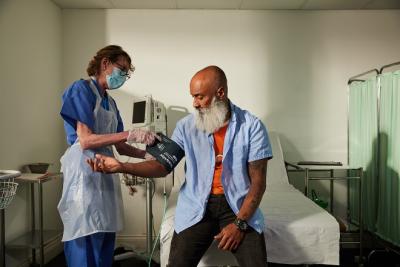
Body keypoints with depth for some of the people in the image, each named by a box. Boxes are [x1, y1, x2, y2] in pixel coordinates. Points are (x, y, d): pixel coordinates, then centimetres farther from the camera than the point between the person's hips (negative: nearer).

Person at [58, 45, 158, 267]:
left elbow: (120, 147, 15)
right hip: (85, 173, -8)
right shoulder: (82, 89, -5)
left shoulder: (110, 102, 18)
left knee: (105, 245, 11)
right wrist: (130, 134, -19)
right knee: (86, 247, -5)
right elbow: (85, 140, -15)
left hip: (106, 174, 8)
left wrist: (148, 154, 0)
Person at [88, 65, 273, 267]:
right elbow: (163, 165, -2)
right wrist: (121, 166, -15)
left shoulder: (252, 126, -6)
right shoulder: (186, 126, 1)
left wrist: (240, 222, -14)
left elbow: (258, 181, -6)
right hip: (197, 207, 1)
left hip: (239, 205, -1)